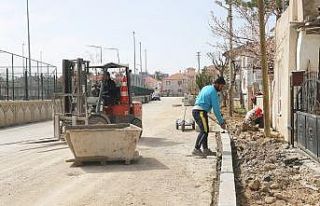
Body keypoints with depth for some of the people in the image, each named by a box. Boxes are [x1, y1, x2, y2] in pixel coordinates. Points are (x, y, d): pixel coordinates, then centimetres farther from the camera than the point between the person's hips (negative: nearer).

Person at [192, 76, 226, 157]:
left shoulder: (206, 88, 19)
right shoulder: (213, 92, -9)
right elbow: (216, 109, -10)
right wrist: (221, 122, -4)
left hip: (195, 110, 10)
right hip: (201, 111, -10)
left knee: (205, 130, 12)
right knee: (204, 130, -12)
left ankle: (205, 150, 13)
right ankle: (196, 149, -17)